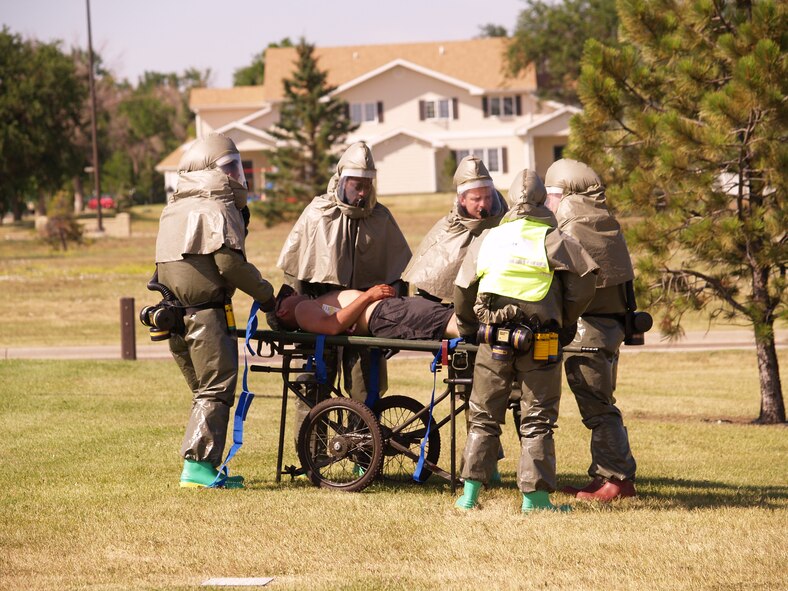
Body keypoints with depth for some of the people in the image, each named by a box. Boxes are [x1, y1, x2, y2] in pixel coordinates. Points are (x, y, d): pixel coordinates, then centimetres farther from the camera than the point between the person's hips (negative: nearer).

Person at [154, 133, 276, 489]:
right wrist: (266, 295, -5)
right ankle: (197, 466, -14)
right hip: (206, 313, -9)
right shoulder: (216, 210, -9)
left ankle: (204, 467, 12)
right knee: (217, 390, -7)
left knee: (205, 391, 15)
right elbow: (230, 262, -16)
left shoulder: (174, 210, 20)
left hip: (176, 313, 9)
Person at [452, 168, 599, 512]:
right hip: (539, 342, -3)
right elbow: (584, 279, -8)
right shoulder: (552, 240, -2)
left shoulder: (486, 240, 10)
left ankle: (470, 494, 8)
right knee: (537, 420, 3)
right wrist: (565, 318, 7)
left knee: (484, 419, 12)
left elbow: (462, 291, 15)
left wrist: (467, 330, 31)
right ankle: (534, 497, 1)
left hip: (492, 341, 3)